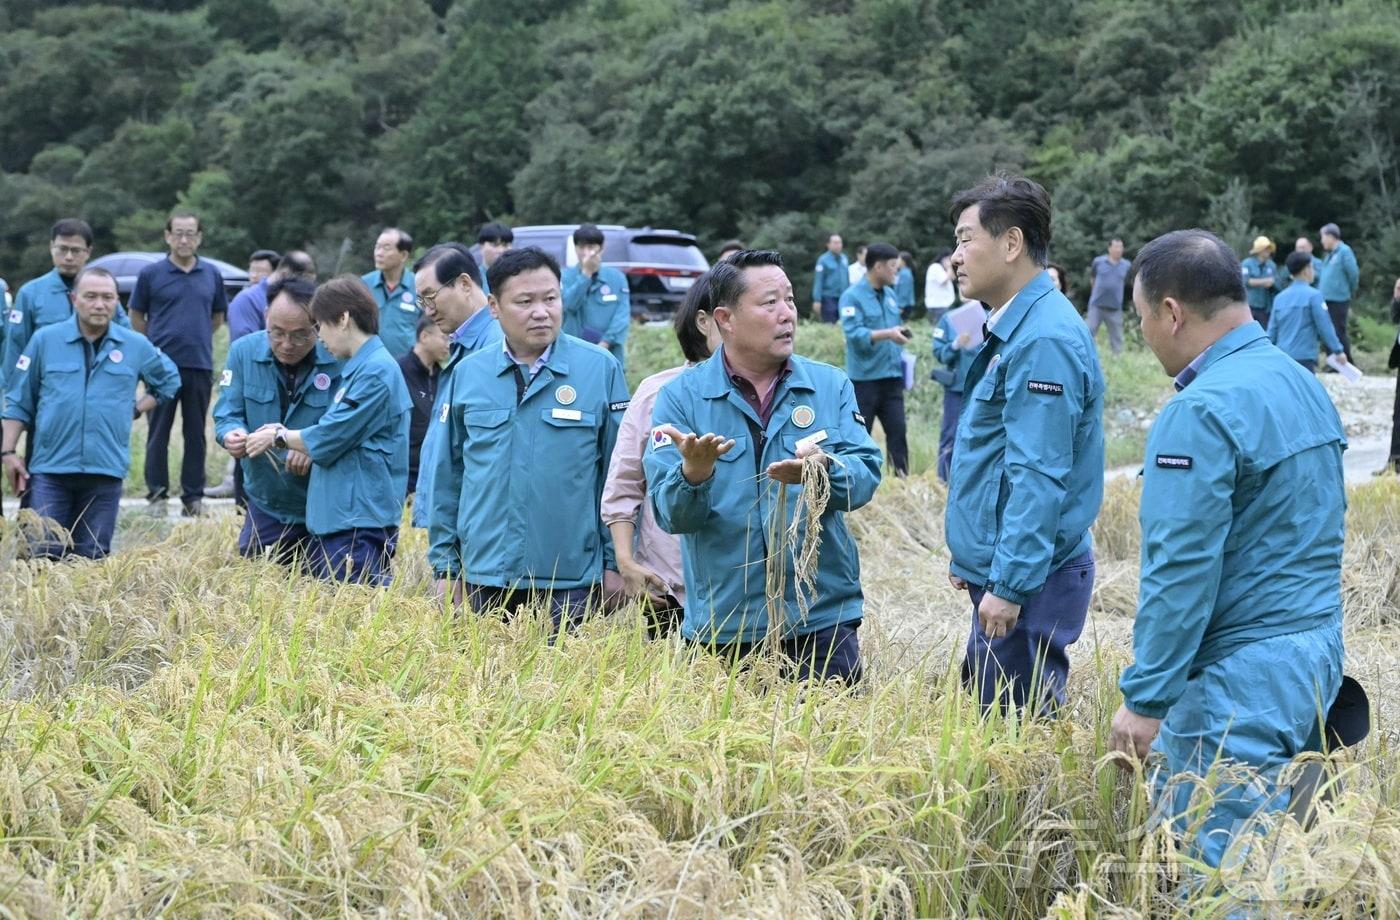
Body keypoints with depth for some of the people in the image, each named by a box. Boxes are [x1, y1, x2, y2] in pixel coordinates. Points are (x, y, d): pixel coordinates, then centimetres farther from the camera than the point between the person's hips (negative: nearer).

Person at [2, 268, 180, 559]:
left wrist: (137, 409, 11)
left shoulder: (136, 346, 5)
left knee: (92, 559, 5)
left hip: (106, 471, 1)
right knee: (45, 557, -4)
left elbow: (169, 380, 25)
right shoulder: (45, 340, 2)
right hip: (50, 469, -1)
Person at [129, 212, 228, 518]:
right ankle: (157, 495, 8)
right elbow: (136, 316, 8)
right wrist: (157, 343, 8)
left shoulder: (212, 275, 8)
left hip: (200, 365, 2)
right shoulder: (151, 274, 0)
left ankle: (193, 497, 12)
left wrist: (197, 338, 12)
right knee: (158, 433, 2)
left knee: (196, 434, 6)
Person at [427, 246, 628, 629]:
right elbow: (449, 475, 11)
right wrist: (446, 566, 10)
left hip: (569, 583, -2)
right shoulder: (468, 374, 5)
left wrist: (615, 564, 0)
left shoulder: (601, 370, -3)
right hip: (483, 579, 3)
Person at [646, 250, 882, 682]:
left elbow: (865, 475, -5)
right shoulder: (681, 396, 0)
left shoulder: (831, 386, 6)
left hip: (822, 619, 1)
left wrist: (823, 469, -26)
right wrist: (693, 473, -29)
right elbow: (670, 513, -7)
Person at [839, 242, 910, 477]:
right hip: (864, 377, -6)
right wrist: (887, 334, -31)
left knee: (897, 430, -1)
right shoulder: (852, 296, -9)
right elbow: (854, 334, -21)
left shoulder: (890, 294, 12)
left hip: (891, 377, 6)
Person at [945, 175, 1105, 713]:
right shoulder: (1011, 330, 14)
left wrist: (1008, 585, -24)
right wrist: (971, 557, 24)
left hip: (1026, 579, -10)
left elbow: (1039, 476, -24)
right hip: (997, 567, 10)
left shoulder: (1045, 341, -20)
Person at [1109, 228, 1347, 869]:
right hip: (1320, 649, 10)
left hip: (1241, 678, -10)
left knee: (1212, 862, -4)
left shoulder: (1201, 414, -18)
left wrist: (1145, 699, -16)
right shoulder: (1304, 385, 12)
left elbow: (1182, 571, -21)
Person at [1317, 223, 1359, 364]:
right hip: (1326, 299, 9)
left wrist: (1350, 293, 2)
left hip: (1338, 300, -9)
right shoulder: (1330, 254, 14)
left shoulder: (1344, 252, -11)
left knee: (1339, 332, -5)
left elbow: (1354, 274, -10)